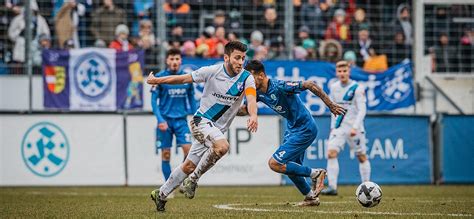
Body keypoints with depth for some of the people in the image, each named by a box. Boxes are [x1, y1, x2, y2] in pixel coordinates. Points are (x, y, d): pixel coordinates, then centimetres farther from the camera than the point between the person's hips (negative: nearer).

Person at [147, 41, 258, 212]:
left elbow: (251, 98, -25)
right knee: (222, 146, -32)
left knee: (189, 166, 10)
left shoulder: (246, 78, -8)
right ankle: (193, 179, -13)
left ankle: (161, 194, 29)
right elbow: (184, 79, 0)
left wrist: (253, 116, -47)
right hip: (202, 121, -4)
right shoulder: (212, 71, -12)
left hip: (218, 129, 4)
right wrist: (157, 80, 7)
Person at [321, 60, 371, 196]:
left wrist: (355, 127, -22)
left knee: (361, 157, 6)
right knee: (331, 153, -15)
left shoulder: (357, 88, -9)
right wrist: (333, 125, 13)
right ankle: (332, 187, -19)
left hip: (354, 128, -3)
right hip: (339, 127, 4)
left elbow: (362, 110, -12)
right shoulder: (334, 87, 7)